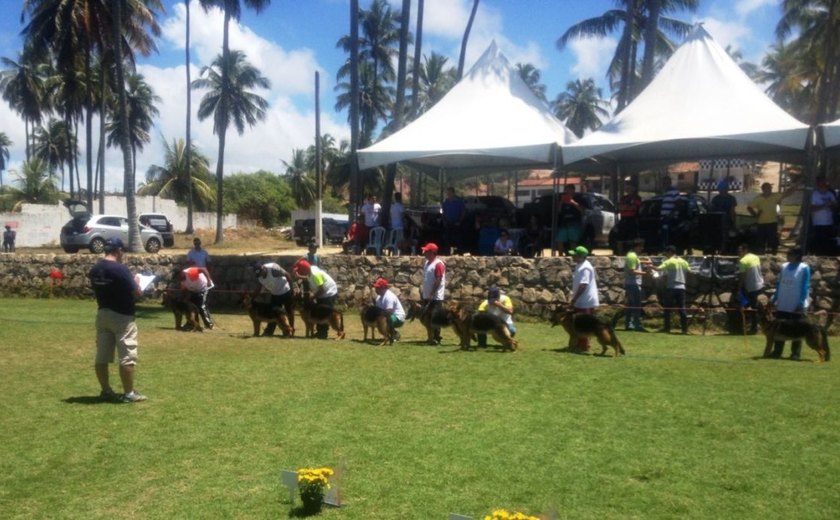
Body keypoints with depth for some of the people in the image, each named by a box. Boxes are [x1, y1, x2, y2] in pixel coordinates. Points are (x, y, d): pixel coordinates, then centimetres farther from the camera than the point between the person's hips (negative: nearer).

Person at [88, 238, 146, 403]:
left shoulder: (94, 269, 4)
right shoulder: (120, 269, -18)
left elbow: (97, 290, 15)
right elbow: (136, 293, -17)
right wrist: (135, 282, 3)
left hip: (102, 314, 8)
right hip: (122, 316, -7)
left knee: (102, 356, 10)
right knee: (127, 356, -1)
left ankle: (106, 391, 18)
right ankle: (129, 393, 2)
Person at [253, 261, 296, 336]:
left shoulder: (273, 269, -29)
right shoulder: (259, 277, -8)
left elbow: (287, 275, -22)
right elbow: (258, 289, 5)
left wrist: (292, 289, -19)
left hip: (285, 292, -6)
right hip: (275, 294, 6)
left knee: (289, 312, 7)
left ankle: (291, 329, 21)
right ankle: (268, 332, 17)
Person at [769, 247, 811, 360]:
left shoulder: (804, 268, -7)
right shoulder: (784, 266, 8)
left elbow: (805, 287, -9)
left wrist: (801, 303, -14)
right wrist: (774, 298, 9)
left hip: (796, 305, -5)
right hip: (782, 304, 5)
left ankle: (795, 353, 11)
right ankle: (777, 351, 16)